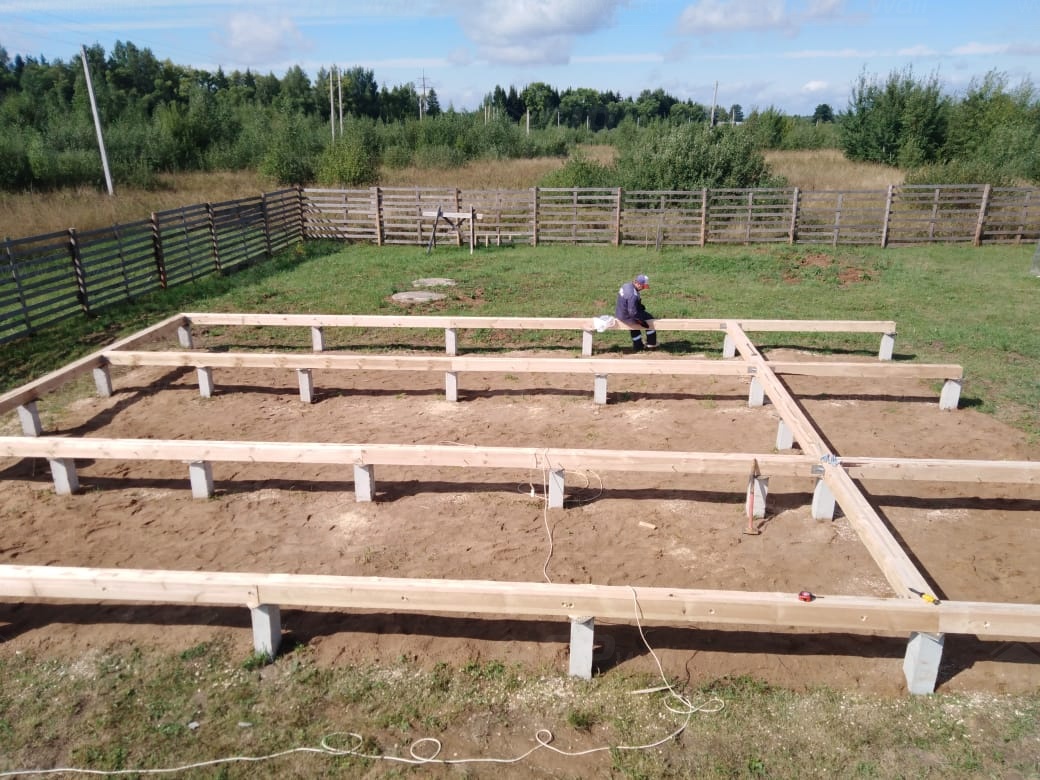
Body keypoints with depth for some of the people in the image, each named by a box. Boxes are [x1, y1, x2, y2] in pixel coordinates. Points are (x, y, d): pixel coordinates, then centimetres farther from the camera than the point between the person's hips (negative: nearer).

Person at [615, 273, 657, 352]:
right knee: (650, 319, 10)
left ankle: (637, 345, 44)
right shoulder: (633, 294, -31)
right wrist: (642, 321, -18)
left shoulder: (627, 285, -3)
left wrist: (640, 306, 9)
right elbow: (633, 312, -30)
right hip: (627, 317, -9)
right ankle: (651, 344, 26)